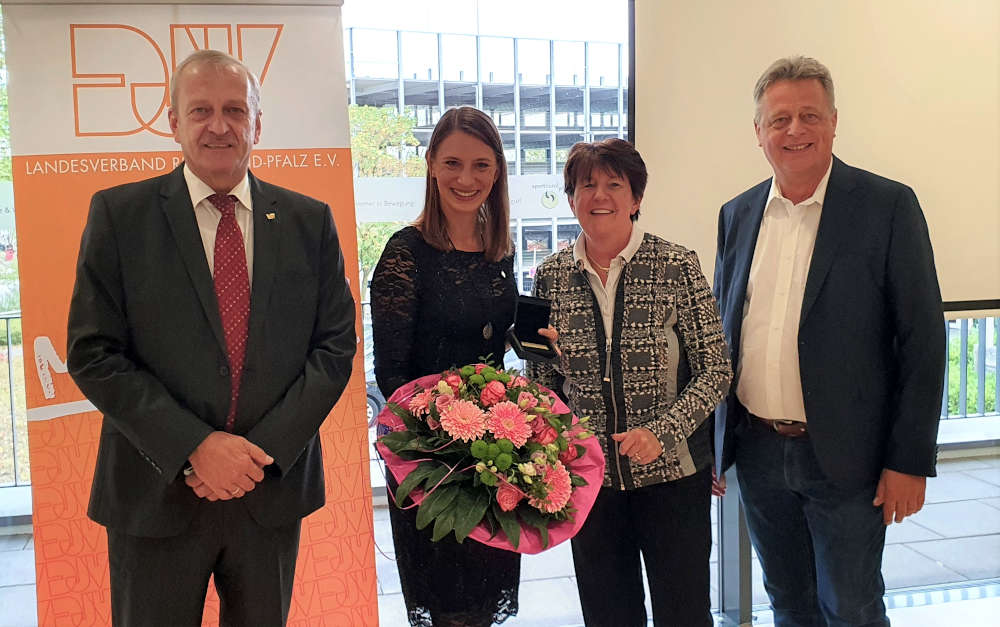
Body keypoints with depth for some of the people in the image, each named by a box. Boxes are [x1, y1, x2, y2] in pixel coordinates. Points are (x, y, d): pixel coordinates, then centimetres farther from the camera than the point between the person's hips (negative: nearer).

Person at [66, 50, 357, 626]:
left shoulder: (310, 221, 3)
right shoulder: (120, 214, -3)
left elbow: (335, 344, 1)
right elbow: (94, 355, -7)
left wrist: (264, 448, -10)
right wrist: (195, 446, -15)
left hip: (274, 490, 2)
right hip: (156, 492, -2)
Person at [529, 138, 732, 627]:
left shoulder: (677, 267, -8)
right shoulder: (551, 276, 0)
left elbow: (715, 370, -7)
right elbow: (543, 381, 9)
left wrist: (663, 432, -20)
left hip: (672, 473, -2)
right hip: (588, 473, 2)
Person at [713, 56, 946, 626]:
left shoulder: (887, 206, -8)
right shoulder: (737, 215, 6)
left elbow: (922, 339, -8)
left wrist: (910, 460, -11)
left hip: (844, 457, -4)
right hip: (758, 452, 4)